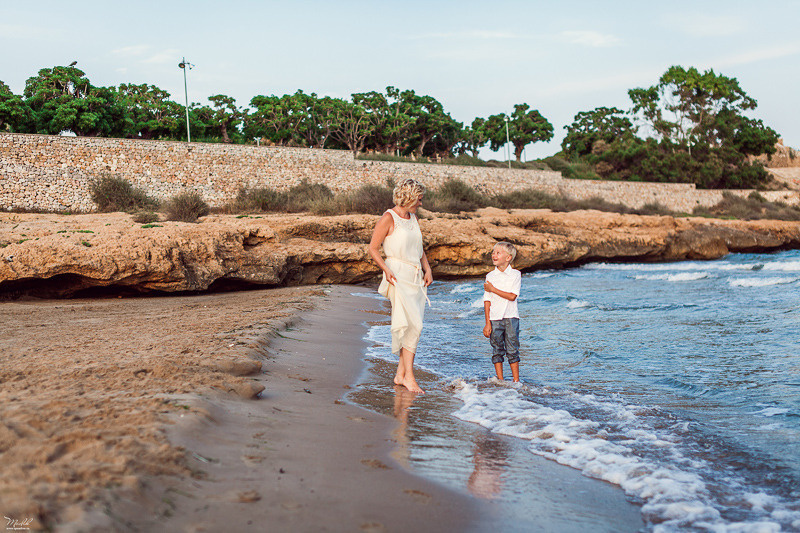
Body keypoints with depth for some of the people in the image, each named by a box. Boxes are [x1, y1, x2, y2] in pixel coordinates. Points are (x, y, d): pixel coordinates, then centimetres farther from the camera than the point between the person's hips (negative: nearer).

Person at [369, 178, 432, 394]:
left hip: (416, 277, 8)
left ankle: (401, 374, 12)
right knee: (413, 325, -14)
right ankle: (409, 376, -8)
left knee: (413, 326, 5)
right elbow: (373, 248, -6)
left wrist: (427, 269, 11)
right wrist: (386, 270, -19)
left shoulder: (413, 218, 15)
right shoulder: (388, 218, -7)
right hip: (398, 276, -8)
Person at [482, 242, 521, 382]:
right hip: (494, 318, 2)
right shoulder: (490, 276, 4)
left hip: (511, 317, -1)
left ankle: (516, 381, 11)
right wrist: (487, 322, -3)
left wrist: (493, 289, -11)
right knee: (497, 350, 4)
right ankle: (500, 381, 12)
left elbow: (512, 296, -12)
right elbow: (487, 300, 2)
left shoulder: (515, 275, 0)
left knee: (512, 350, 2)